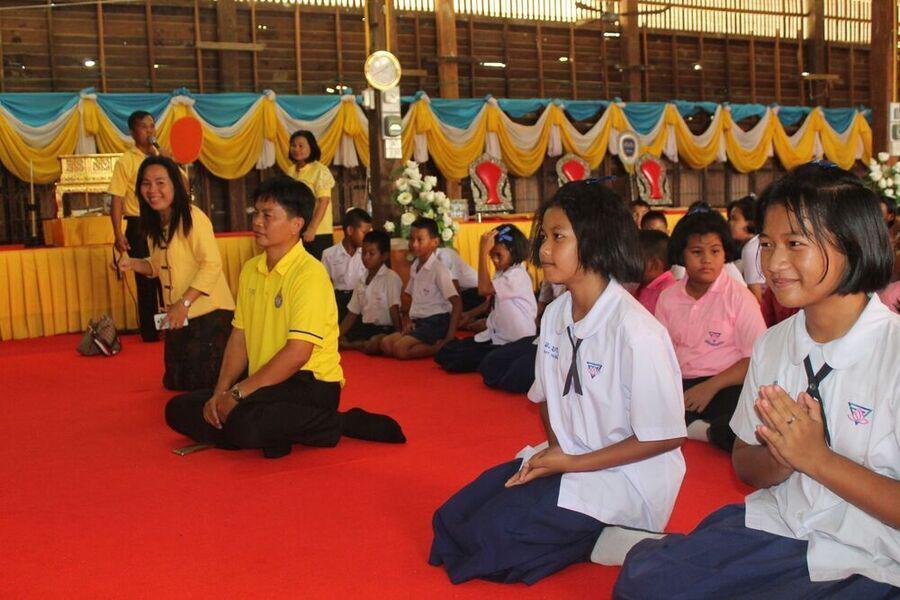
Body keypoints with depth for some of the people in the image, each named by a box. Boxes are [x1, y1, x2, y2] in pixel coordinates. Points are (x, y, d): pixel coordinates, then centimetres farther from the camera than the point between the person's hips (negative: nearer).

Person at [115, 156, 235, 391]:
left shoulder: (192, 217, -18)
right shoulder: (154, 225, 9)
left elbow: (212, 264, -23)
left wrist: (184, 303, -25)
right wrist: (132, 263, 0)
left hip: (209, 313, -9)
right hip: (178, 318, 9)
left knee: (206, 384, -4)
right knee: (177, 383, 19)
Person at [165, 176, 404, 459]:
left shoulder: (309, 273, -16)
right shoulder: (251, 269, 10)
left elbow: (297, 353, -22)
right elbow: (239, 338, 9)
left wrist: (239, 392, -19)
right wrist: (221, 392, -4)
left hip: (311, 383, -8)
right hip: (266, 381, 8)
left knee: (243, 422, -34)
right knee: (179, 409, 1)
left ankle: (346, 423, -13)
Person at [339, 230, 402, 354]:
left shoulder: (392, 278, -8)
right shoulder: (361, 281, 14)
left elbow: (394, 309, -13)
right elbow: (352, 313, 14)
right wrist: (338, 335, 5)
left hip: (385, 329, -7)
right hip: (365, 327, 7)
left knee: (374, 344, -38)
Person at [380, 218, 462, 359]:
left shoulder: (438, 269, -13)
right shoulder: (414, 267, 11)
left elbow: (457, 303, -20)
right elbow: (409, 296, 24)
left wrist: (450, 338, -23)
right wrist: (407, 320, 7)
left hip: (436, 322, -8)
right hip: (418, 321, 8)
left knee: (400, 348, -23)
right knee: (386, 344, -8)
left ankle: (442, 347, -11)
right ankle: (432, 344, -5)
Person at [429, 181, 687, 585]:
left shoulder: (636, 330, -22)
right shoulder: (556, 314, 1)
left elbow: (665, 437, -18)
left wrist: (571, 463, -16)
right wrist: (554, 449, -5)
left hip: (624, 475, -8)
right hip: (566, 460, 8)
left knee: (492, 533, -19)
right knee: (453, 517, 1)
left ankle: (603, 542, -1)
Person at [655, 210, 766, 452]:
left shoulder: (739, 296, 1)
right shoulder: (668, 298, 13)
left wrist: (710, 387, -16)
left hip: (726, 386, -2)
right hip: (682, 387, 2)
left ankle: (688, 429, -14)